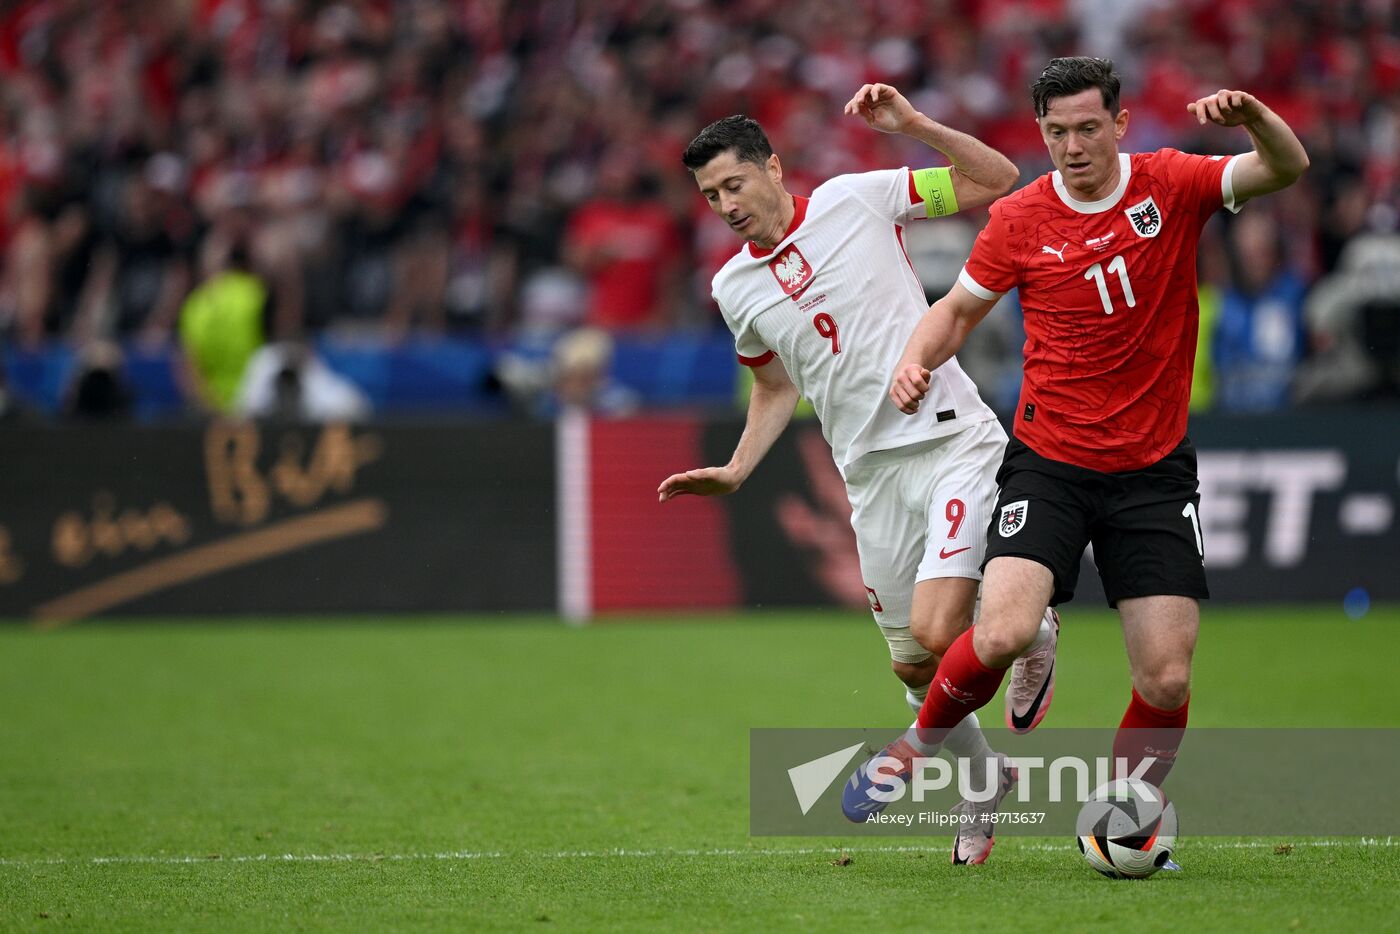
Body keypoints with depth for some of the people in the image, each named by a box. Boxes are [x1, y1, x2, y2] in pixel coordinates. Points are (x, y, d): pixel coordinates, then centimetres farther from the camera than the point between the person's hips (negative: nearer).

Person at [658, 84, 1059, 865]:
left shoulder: (857, 200, -1)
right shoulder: (735, 288, 11)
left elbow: (996, 179, -1)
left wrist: (914, 125, -12)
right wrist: (736, 471, 14)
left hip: (954, 442, -5)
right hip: (873, 473, 5)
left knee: (938, 633, -20)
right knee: (915, 668, 6)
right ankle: (986, 779, 32)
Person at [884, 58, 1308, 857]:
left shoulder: (1171, 186, -3)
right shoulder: (1022, 220, -2)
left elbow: (1287, 169, -15)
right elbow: (959, 309, 11)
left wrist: (1254, 116, -36)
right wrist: (917, 360, -10)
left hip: (1154, 470, 1)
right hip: (1049, 463, -1)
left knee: (1167, 679, -6)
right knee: (1004, 635, -22)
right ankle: (922, 743, 7)